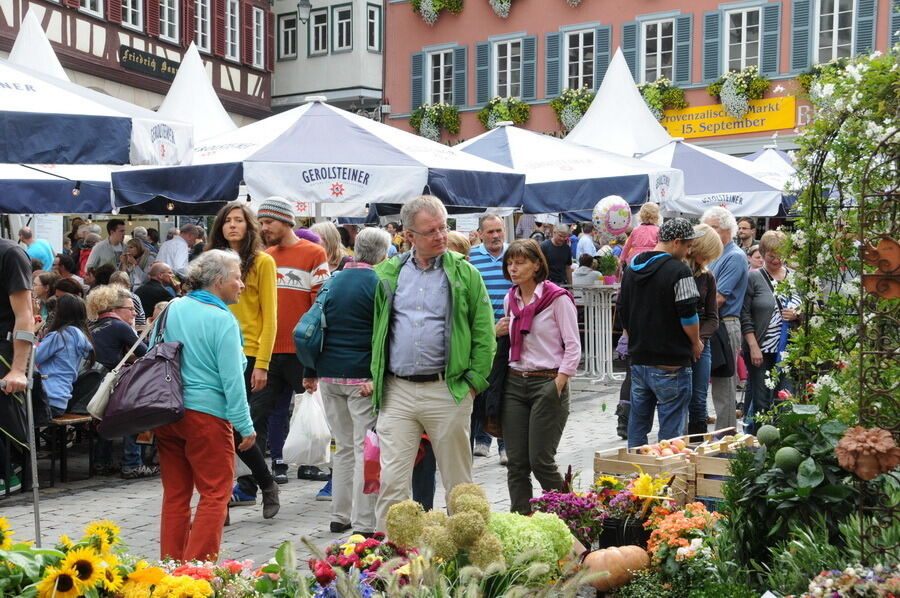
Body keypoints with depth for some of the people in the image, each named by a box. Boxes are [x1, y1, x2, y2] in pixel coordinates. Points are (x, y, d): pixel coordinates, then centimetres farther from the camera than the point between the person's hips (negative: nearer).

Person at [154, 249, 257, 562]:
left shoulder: (172, 309, 8)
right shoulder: (222, 319, -12)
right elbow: (232, 378, -14)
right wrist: (245, 425, -9)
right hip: (206, 414, -7)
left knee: (175, 494, 14)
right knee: (215, 495, 3)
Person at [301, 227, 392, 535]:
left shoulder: (331, 282, 11)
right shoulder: (379, 284, -8)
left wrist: (310, 372, 17)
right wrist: (377, 377, -15)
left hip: (329, 376, 6)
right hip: (362, 376, -6)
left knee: (344, 447, 17)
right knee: (366, 450, -2)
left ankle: (340, 516, 22)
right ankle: (363, 525, -2)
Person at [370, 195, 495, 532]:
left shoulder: (464, 274, 2)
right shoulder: (387, 274, 9)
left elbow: (484, 334, 1)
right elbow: (371, 328, 14)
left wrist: (474, 381, -5)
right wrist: (372, 375, 5)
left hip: (447, 391, -1)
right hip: (395, 392, 2)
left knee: (457, 482, 9)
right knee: (391, 481, 0)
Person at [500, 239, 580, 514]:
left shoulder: (557, 298, -8)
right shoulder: (510, 299, 12)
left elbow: (573, 347, -8)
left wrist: (557, 387, -13)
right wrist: (497, 332, 4)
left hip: (548, 383, -6)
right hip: (514, 383, 6)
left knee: (540, 460, -5)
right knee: (516, 462, 4)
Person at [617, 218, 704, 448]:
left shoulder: (632, 267, 10)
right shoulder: (679, 270, -14)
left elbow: (622, 308, 17)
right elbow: (688, 315, -16)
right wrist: (696, 343, 1)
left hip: (638, 358, 7)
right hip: (671, 363, -7)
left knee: (638, 421, 15)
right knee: (671, 427, 0)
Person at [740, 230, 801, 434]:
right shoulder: (753, 278, -1)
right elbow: (745, 316, -6)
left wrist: (797, 314, -4)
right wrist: (753, 347, -13)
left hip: (787, 349, 4)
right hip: (761, 350, -4)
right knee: (760, 401, -3)